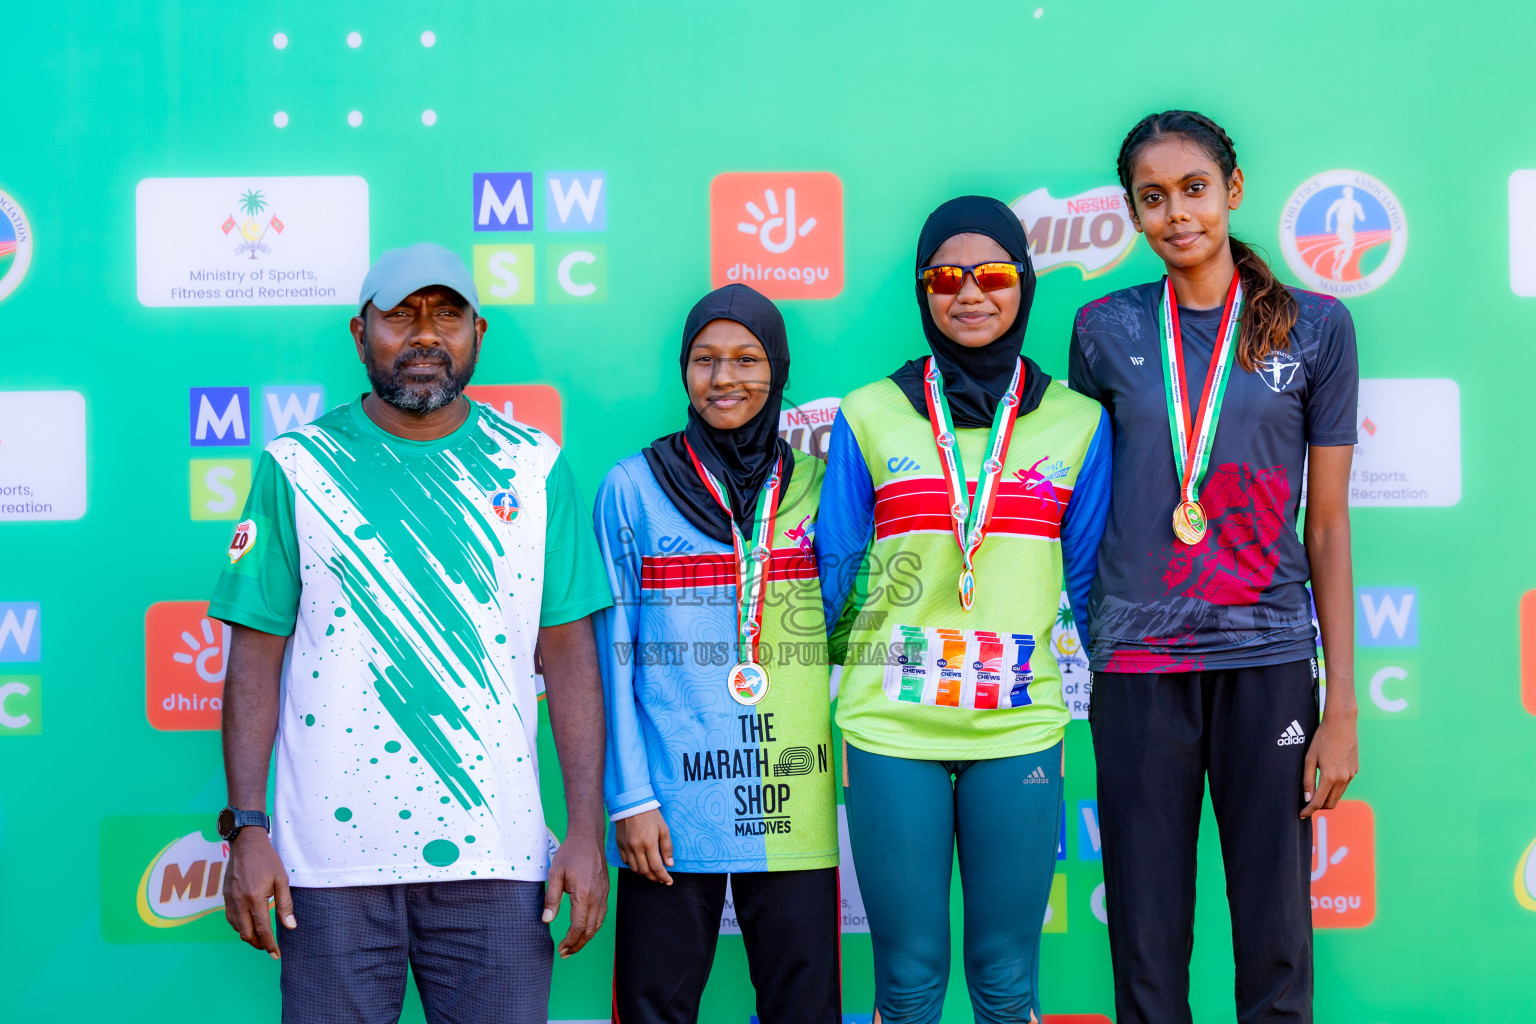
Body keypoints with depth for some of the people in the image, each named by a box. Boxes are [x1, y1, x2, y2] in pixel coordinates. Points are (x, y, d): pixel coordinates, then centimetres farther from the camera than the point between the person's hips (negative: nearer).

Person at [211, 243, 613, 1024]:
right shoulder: (298, 467, 3)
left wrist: (586, 830, -2)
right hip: (332, 857, -1)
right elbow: (255, 660, 1)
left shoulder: (535, 469, 5)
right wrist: (247, 830, -6)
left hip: (495, 854, 1)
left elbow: (570, 656, 4)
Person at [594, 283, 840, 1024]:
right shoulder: (632, 489, 3)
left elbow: (844, 628, 15)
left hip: (795, 808, 2)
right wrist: (630, 797, -5)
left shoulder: (817, 487, 9)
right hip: (673, 807, -2)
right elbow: (614, 657, 2)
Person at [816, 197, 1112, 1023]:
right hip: (890, 729, 0)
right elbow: (829, 576, 9)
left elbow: (1089, 582, 11)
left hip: (1020, 728, 1)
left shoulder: (1077, 423, 7)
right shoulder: (869, 417, 4)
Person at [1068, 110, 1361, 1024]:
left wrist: (1343, 707, 0)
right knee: (1147, 947, 5)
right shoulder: (1106, 331, 7)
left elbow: (1329, 526, 4)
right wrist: (1075, 657, 8)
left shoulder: (1316, 326, 5)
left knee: (1276, 940, 3)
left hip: (1269, 658, -1)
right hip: (1140, 664, 1)